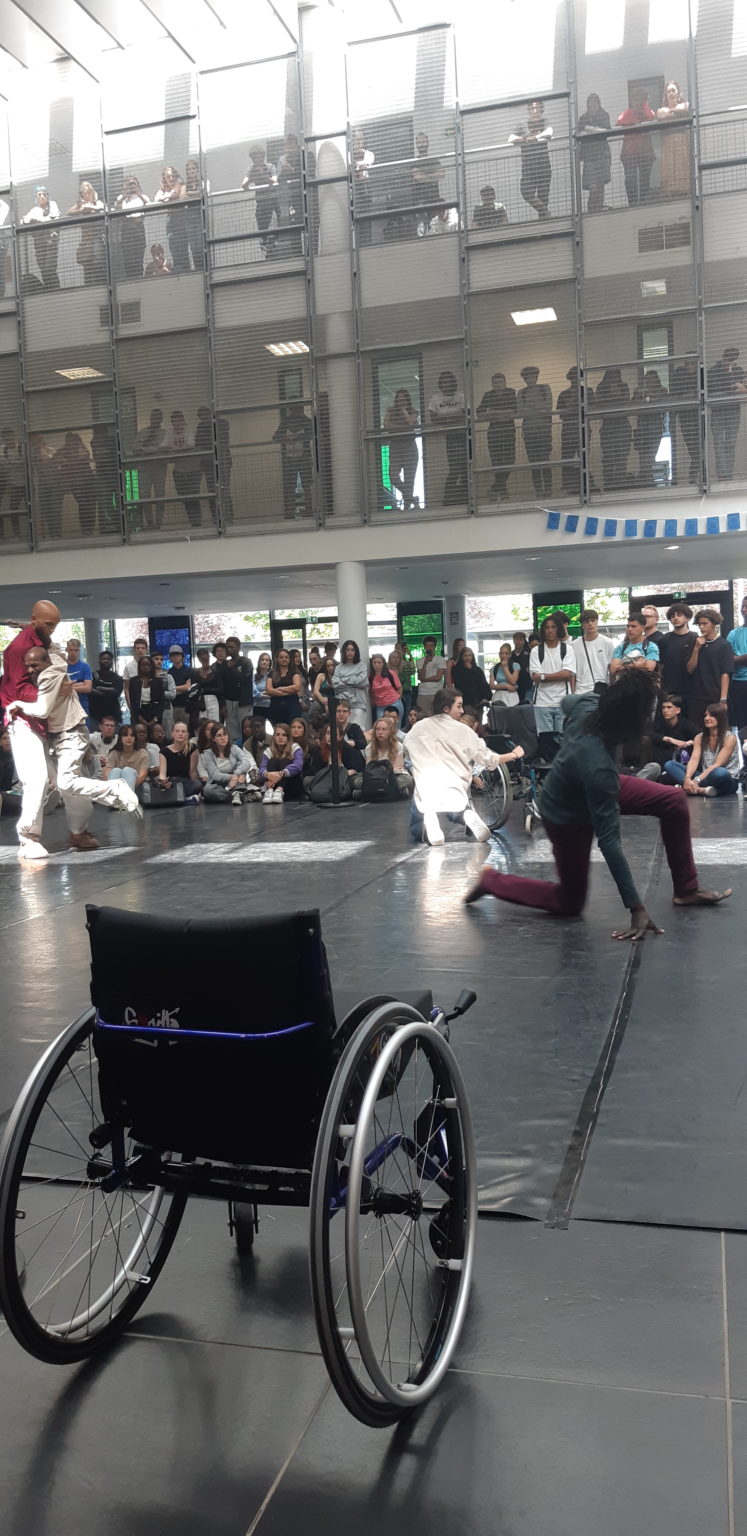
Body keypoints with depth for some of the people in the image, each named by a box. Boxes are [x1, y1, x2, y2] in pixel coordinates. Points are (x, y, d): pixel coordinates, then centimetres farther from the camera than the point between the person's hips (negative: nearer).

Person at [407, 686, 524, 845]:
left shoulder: (417, 729, 3)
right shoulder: (462, 730, 0)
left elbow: (409, 757, 15)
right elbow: (488, 759, 4)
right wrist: (514, 754, 19)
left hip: (425, 794, 0)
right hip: (456, 793, 0)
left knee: (416, 831, 23)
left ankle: (429, 819, -15)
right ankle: (468, 817, -7)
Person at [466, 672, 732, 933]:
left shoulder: (587, 707, -25)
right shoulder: (599, 769, -43)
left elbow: (569, 701, 3)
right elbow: (608, 841, -41)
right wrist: (637, 909, -38)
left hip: (581, 788, 8)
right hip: (568, 816, -7)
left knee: (674, 801, -4)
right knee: (570, 904, 8)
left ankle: (686, 890, 10)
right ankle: (492, 881, 21)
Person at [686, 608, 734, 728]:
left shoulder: (724, 645, -2)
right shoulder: (696, 644, 11)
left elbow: (726, 674, -7)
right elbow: (690, 670, 5)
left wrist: (723, 700, -15)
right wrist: (696, 649, -7)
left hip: (716, 698, -4)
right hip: (696, 698, 4)